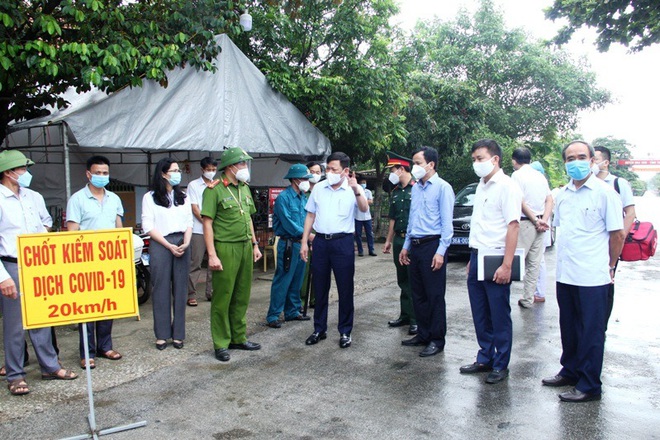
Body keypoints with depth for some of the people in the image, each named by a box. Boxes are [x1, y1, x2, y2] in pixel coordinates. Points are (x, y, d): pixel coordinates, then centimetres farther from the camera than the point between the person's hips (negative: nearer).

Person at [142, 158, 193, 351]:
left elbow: (189, 223, 11)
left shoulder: (183, 197, 15)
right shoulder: (150, 197, 2)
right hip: (160, 245, -3)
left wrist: (186, 242, -6)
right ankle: (162, 335, 9)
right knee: (161, 289, -1)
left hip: (182, 244, 4)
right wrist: (169, 246, -10)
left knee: (180, 288, 4)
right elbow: (148, 227, -4)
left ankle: (178, 334, 11)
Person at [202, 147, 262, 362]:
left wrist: (254, 244, 17)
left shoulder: (244, 188, 14)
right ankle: (221, 344, 12)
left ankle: (239, 338, 27)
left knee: (242, 296, 14)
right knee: (222, 298, 1)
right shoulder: (215, 190, -10)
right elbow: (207, 223, -13)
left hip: (245, 247, 7)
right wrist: (212, 255, -18)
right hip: (225, 248, -7)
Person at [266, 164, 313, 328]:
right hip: (288, 244, -8)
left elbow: (307, 219, 12)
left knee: (297, 280, 14)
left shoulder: (304, 198, 12)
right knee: (283, 280, -5)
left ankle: (292, 311, 25)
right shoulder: (284, 197, -11)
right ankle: (273, 315, 2)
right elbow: (288, 223, -17)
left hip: (301, 243, 8)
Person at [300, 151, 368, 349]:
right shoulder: (319, 188, 6)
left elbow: (364, 209, -21)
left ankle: (345, 332, 18)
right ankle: (319, 329, 25)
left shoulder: (353, 189, -3)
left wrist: (356, 189, -37)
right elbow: (310, 215, 11)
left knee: (345, 289, 5)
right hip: (320, 241, 3)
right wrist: (304, 242, 7)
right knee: (319, 288, 11)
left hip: (342, 242, -3)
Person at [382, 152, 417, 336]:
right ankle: (405, 315, 23)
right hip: (398, 240, 7)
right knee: (402, 280, 13)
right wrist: (388, 241, 19)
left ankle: (415, 319, 8)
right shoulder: (395, 192, 14)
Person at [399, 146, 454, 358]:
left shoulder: (442, 188, -8)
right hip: (415, 246, 7)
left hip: (432, 245, -7)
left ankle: (437, 340, 11)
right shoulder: (415, 188, 14)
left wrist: (440, 252, -18)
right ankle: (423, 334, 25)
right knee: (418, 294, 13)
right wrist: (406, 246, 18)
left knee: (435, 295, 0)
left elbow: (447, 223, -12)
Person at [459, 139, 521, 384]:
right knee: (480, 314, 15)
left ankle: (501, 365, 16)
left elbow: (513, 226, -18)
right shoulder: (481, 186, 15)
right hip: (477, 256, 8)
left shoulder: (506, 186, -11)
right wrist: (473, 259, 16)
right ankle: (485, 359, 28)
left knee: (499, 316, 4)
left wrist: (506, 265, -22)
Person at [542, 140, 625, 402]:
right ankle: (570, 371, 32)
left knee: (591, 332, 3)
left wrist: (609, 267, 1)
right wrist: (565, 260, 16)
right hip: (564, 274, 6)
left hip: (592, 277, -6)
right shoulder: (563, 194, 11)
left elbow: (617, 234, -5)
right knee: (569, 329, 16)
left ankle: (590, 386, 13)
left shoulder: (604, 192, -7)